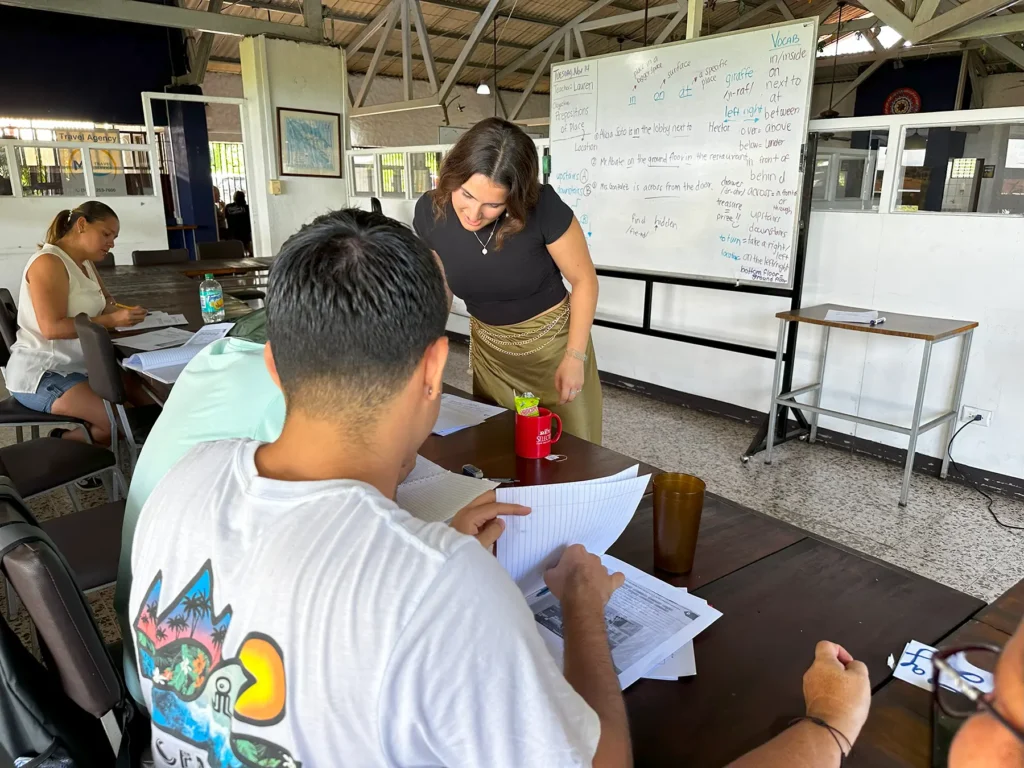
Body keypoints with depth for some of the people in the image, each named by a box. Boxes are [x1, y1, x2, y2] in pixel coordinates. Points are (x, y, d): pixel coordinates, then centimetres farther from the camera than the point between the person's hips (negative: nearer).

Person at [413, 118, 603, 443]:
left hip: (553, 341, -3)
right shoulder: (430, 212, -16)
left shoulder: (543, 207, -26)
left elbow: (584, 280, -13)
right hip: (488, 347, 3)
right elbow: (440, 288, 0)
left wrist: (575, 356, -16)